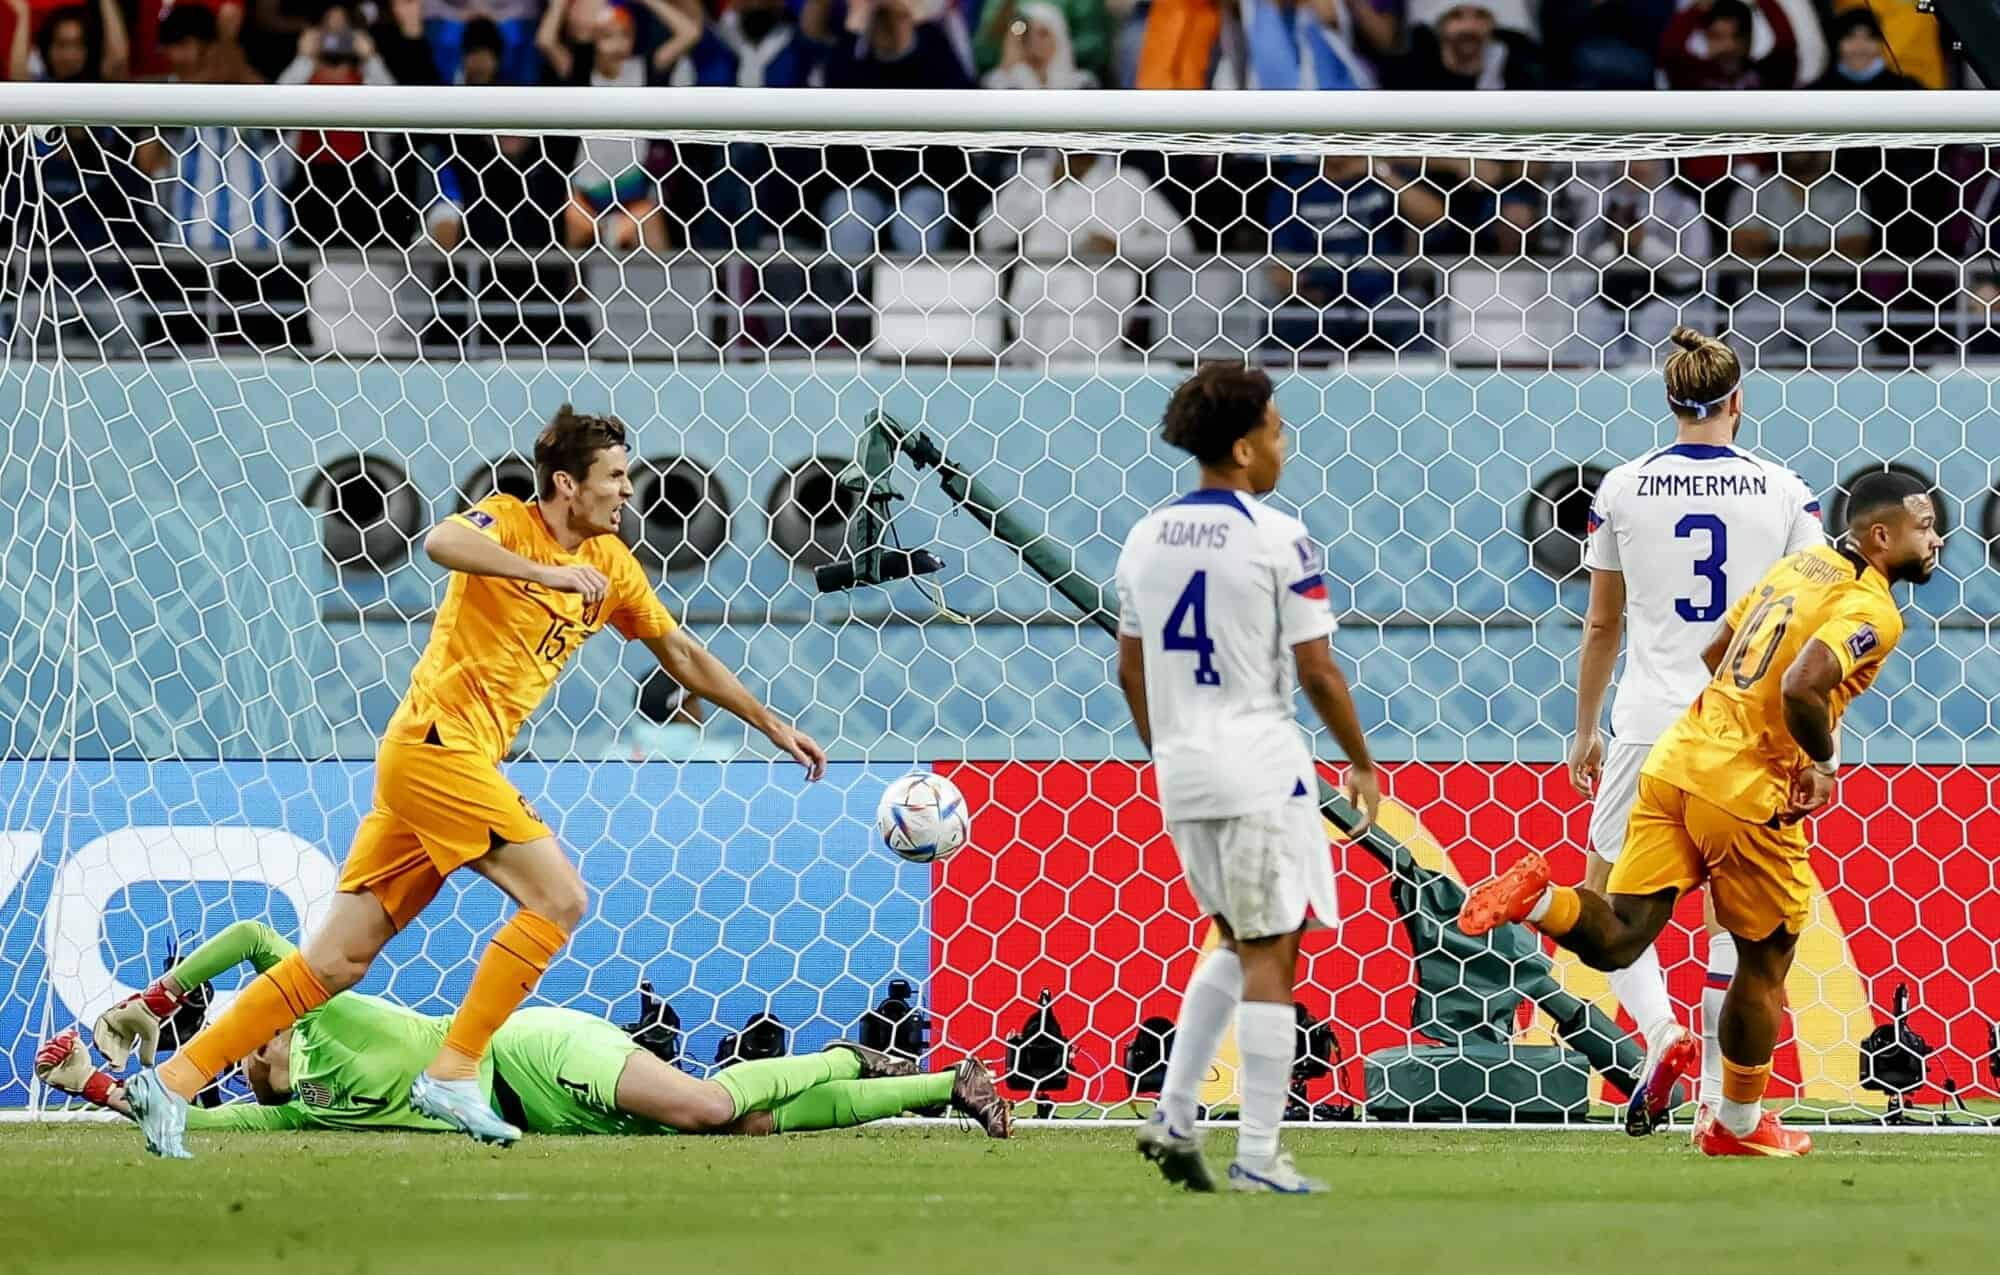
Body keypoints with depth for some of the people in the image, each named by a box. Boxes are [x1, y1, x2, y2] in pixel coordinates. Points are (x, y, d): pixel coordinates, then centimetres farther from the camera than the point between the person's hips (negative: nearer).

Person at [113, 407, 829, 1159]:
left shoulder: (610, 566, 17)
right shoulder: (509, 522, -6)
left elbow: (682, 654, 27)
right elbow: (442, 542, -29)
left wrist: (770, 724, 28)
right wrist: (545, 572, -34)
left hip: (459, 761, 8)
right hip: (439, 742, -8)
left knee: (338, 962, 4)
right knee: (558, 897, -13)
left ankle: (175, 1079, 3)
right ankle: (452, 1074, -12)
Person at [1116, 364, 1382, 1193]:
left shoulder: (1146, 538, 9)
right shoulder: (1276, 540, -11)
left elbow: (1130, 669, 15)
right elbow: (1317, 669, -10)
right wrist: (1361, 764, 2)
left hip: (1181, 777, 7)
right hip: (1260, 772, -7)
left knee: (1237, 942, 22)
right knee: (1270, 954, -1)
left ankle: (1172, 1116, 11)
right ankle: (1258, 1157, -5)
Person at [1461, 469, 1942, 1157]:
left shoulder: (1800, 565, 14)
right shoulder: (1872, 611, -12)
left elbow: (1713, 654, 22)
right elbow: (1802, 686, -28)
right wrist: (1822, 761, -11)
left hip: (1678, 762, 6)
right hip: (1749, 798, -6)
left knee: (1615, 941, 4)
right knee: (1765, 960, 14)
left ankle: (1537, 896, -24)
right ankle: (1739, 1126, 28)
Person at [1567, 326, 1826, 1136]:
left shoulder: (1622, 490, 0)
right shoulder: (1785, 493, 0)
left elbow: (1602, 625, 7)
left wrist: (1584, 730, 17)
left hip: (1652, 722, -1)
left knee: (1606, 892, 10)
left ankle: (1660, 1031, -14)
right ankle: (1718, 1092, 8)